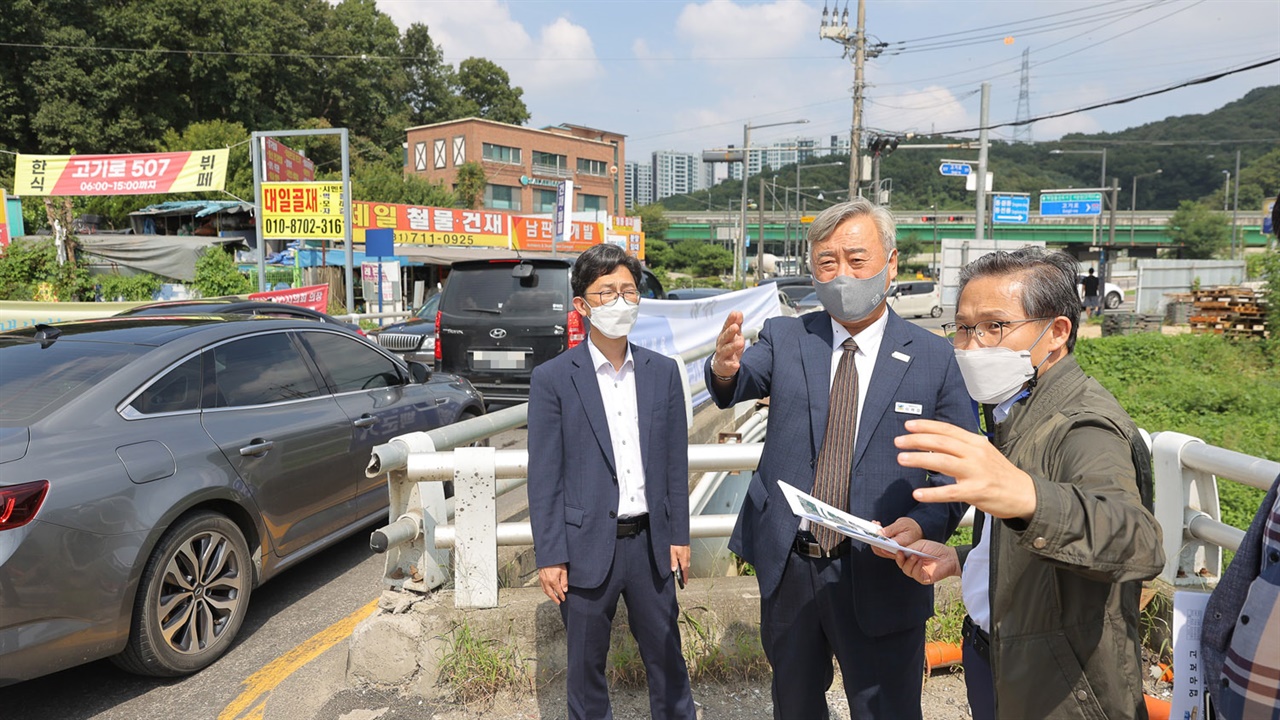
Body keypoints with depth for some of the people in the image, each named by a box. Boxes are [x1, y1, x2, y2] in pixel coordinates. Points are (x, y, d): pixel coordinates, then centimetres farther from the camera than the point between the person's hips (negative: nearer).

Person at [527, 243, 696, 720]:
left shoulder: (663, 372, 3)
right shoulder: (553, 379, -7)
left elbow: (675, 461, 7)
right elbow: (544, 476, -6)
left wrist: (678, 535, 6)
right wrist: (549, 556, -8)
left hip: (649, 542, 3)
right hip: (587, 546, -2)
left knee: (665, 654, 16)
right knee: (586, 663, 13)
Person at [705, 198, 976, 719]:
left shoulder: (933, 358, -5)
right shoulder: (784, 338, -1)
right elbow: (744, 383, -20)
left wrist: (926, 523, -21)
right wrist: (726, 368, -43)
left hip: (880, 577, -2)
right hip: (786, 568, 3)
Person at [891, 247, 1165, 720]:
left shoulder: (1085, 424, -23)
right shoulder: (1012, 413, 6)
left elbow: (1136, 543, -44)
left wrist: (1028, 496, -62)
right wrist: (960, 561, 1)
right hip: (990, 656, 8)